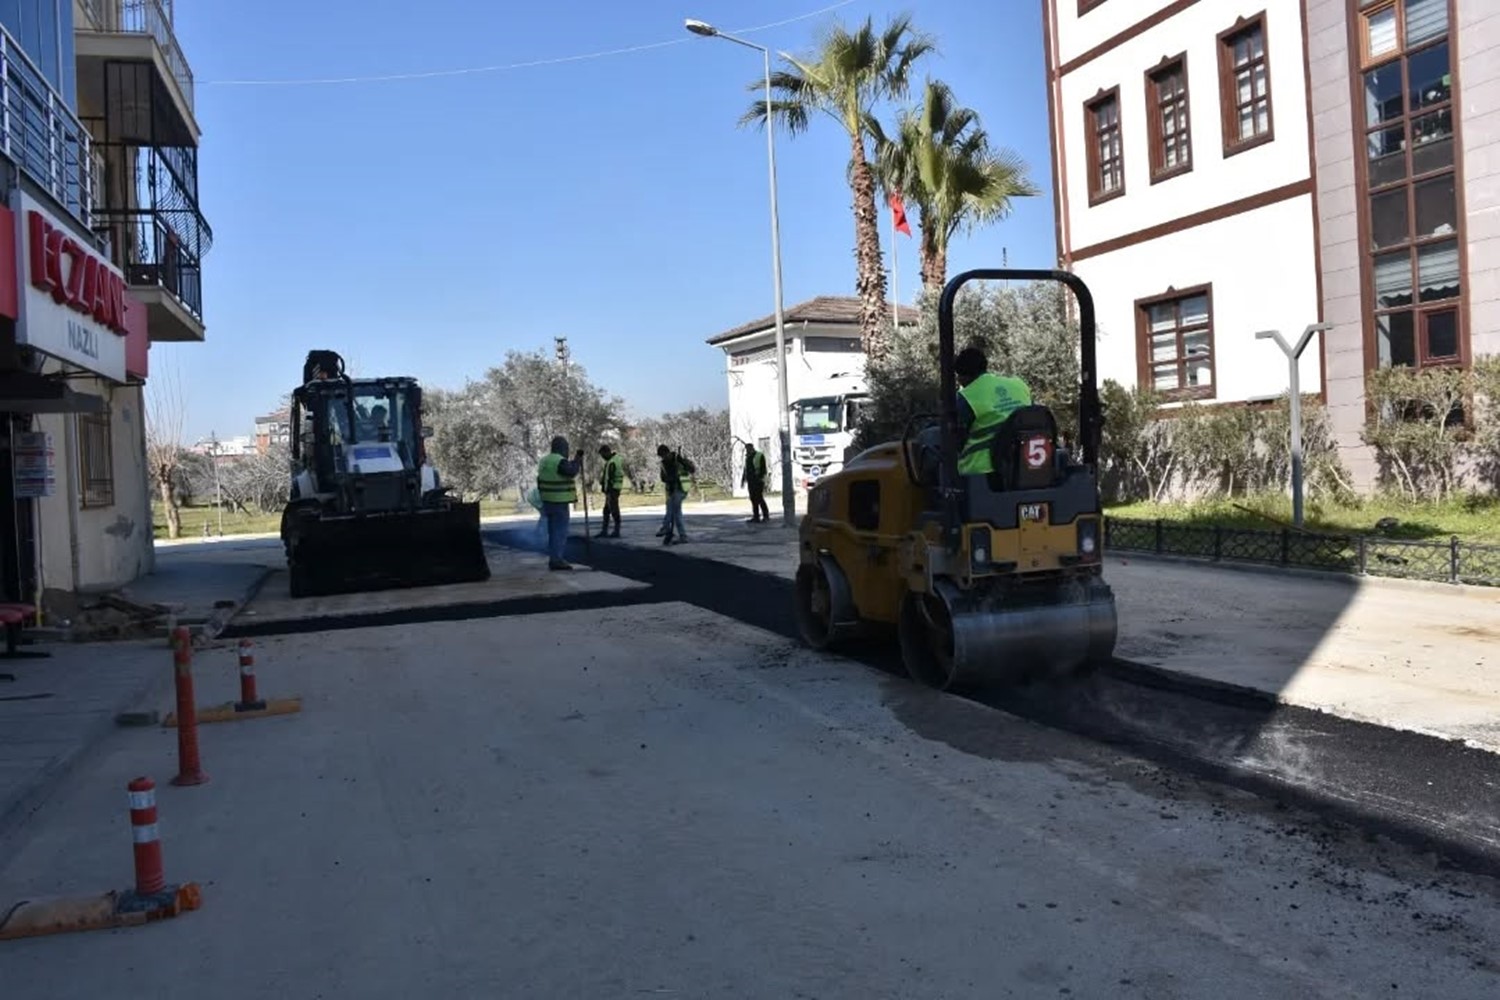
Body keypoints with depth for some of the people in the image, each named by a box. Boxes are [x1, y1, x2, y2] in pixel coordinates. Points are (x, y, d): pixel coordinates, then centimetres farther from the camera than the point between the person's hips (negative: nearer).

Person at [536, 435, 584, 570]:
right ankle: (556, 560, -7)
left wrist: (543, 499, 21)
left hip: (548, 501, 9)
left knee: (553, 531, 14)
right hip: (560, 502, -9)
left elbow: (540, 482, 15)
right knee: (560, 531, -6)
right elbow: (572, 471, -34)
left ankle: (554, 559, 18)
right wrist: (578, 458, -21)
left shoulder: (544, 461, 11)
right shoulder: (560, 461, -16)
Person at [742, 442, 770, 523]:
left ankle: (766, 516, -4)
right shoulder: (747, 457, 17)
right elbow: (746, 469, 21)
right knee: (753, 499, 4)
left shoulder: (760, 456, -5)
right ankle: (756, 517, 6)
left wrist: (761, 478, -19)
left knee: (759, 498, -10)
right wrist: (743, 479, 15)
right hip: (750, 481, 7)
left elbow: (763, 469, -10)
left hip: (758, 481, -7)